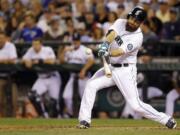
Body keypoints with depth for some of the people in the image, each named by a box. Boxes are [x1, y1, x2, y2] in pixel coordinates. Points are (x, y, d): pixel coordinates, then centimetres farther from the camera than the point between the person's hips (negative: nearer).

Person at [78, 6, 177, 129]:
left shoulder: (138, 37, -17)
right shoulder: (120, 23, -1)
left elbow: (122, 51, -30)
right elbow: (112, 33, -21)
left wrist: (108, 53, -50)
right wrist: (105, 44, -43)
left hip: (126, 71, -6)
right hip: (112, 67, 6)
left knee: (136, 104, -11)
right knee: (91, 85, -5)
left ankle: (167, 120, 0)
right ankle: (85, 120, -1)